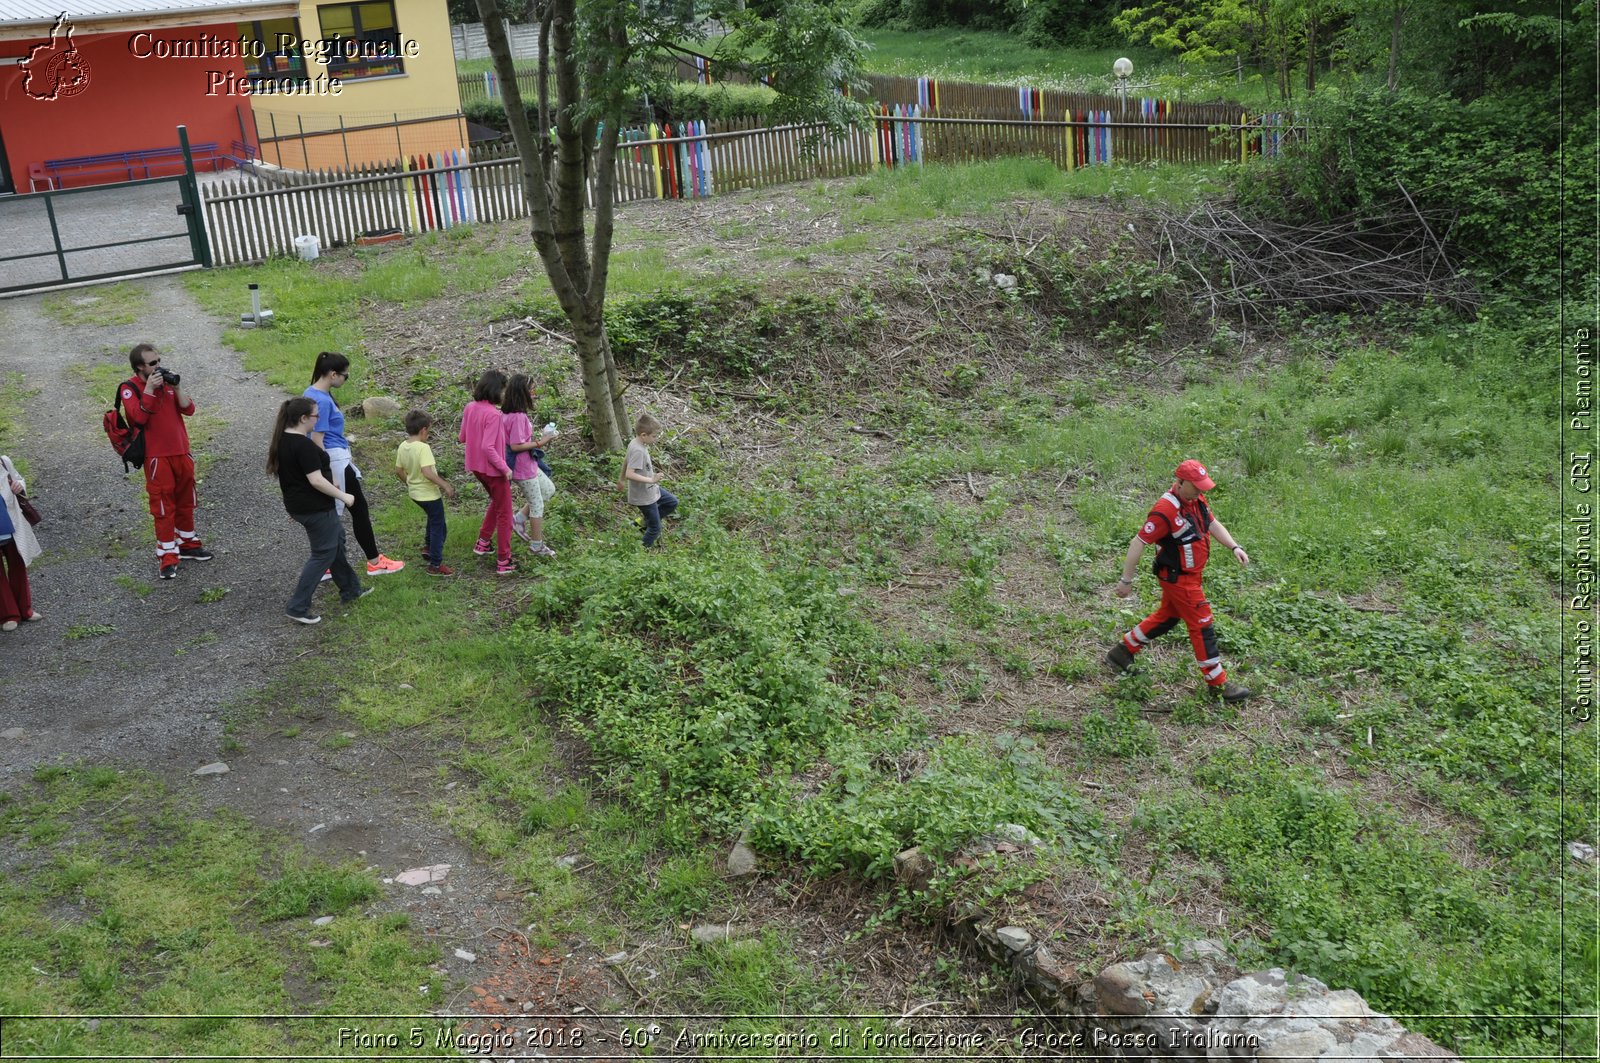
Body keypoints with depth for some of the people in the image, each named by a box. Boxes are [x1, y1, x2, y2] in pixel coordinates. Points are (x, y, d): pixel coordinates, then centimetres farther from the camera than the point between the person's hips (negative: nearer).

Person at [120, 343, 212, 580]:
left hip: (181, 452, 6)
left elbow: (188, 409, 2)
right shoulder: (130, 388, -8)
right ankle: (167, 556, 2)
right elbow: (138, 416, -23)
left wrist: (177, 387, -11)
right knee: (163, 505, -4)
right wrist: (149, 389, -24)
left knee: (185, 500, 15)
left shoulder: (166, 379, 7)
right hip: (156, 456, -6)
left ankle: (187, 544, 30)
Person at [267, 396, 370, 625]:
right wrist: (343, 496, -17)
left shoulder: (281, 440, 5)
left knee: (336, 541, 23)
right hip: (315, 508, -10)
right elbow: (316, 480, -26)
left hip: (296, 504, 10)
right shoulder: (304, 445, -24)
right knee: (323, 554, 0)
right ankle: (298, 608, 2)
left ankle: (350, 589, 34)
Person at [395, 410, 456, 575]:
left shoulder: (403, 447, -2)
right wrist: (445, 486, -24)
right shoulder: (423, 448, -25)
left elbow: (398, 470, 8)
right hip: (430, 494, -8)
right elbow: (428, 473, -33)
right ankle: (436, 564, 10)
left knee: (432, 518, 33)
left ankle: (427, 547, 40)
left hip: (415, 493, 8)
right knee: (438, 527, 5)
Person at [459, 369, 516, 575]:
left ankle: (483, 543, 34)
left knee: (496, 501, 31)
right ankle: (503, 562, 9)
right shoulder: (493, 415, -25)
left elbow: (463, 438, 7)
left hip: (475, 466, 8)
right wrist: (505, 468, -20)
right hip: (493, 469, -8)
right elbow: (488, 447, -28)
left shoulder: (469, 408, -2)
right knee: (504, 514, 6)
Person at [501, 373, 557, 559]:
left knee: (548, 489, 24)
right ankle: (537, 546, 19)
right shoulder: (518, 417, -27)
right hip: (523, 467, -10)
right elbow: (516, 445, -28)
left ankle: (519, 519, 22)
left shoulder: (508, 412, 2)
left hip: (528, 464, 10)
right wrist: (539, 442, -21)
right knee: (537, 504, 6)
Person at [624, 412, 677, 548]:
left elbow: (627, 463, 13)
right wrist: (650, 480, -36)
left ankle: (647, 522, 30)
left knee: (672, 503, 22)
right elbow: (629, 474, -37)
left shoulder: (634, 443, -2)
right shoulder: (638, 451, -31)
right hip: (644, 496, -9)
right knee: (655, 528, 5)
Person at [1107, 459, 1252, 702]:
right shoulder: (1165, 511, -28)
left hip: (1188, 574, 10)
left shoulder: (1197, 499, 0)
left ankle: (1122, 652, 37)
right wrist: (1126, 581, -21)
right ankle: (1218, 684, 12)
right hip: (1178, 579, -10)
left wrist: (1234, 547, -1)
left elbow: (1213, 524, 13)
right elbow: (1137, 544, -25)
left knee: (1167, 617, 24)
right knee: (1202, 627, -1)